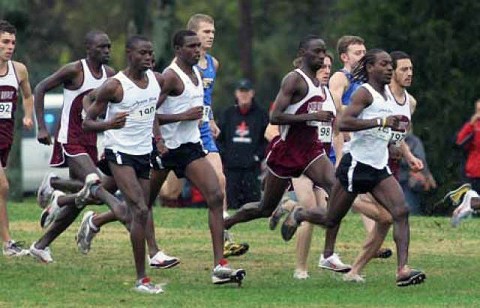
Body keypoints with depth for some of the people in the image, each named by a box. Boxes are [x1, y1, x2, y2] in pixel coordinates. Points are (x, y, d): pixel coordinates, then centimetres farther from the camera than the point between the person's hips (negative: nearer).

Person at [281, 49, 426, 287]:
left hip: (379, 169, 7)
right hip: (356, 166, -7)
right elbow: (343, 123, -27)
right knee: (331, 220, 7)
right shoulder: (365, 93, -12)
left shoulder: (387, 95, 14)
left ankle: (402, 269, -23)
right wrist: (381, 122, -30)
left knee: (401, 211, -15)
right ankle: (298, 215, 39)